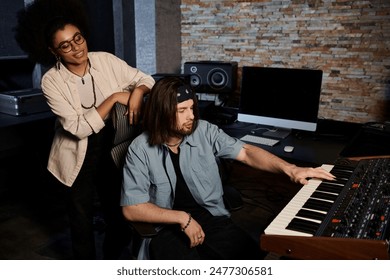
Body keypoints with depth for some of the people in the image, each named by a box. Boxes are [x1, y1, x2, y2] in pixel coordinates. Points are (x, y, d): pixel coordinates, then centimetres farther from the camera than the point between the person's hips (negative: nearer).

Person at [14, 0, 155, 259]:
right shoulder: (52, 81, -17)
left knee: (120, 219, 13)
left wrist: (137, 93, -22)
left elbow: (145, 79, 0)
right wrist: (114, 98, -25)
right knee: (82, 222, 15)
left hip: (113, 152, 2)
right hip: (80, 159, -2)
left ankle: (111, 262, 42)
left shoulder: (106, 61, -9)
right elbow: (79, 127, -24)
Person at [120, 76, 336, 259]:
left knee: (256, 258, -21)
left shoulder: (204, 131, 1)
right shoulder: (140, 149, -6)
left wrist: (289, 169, -12)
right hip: (169, 229, -2)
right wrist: (182, 218, -15)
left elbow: (245, 153, 1)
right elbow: (131, 209, -7)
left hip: (213, 219, 3)